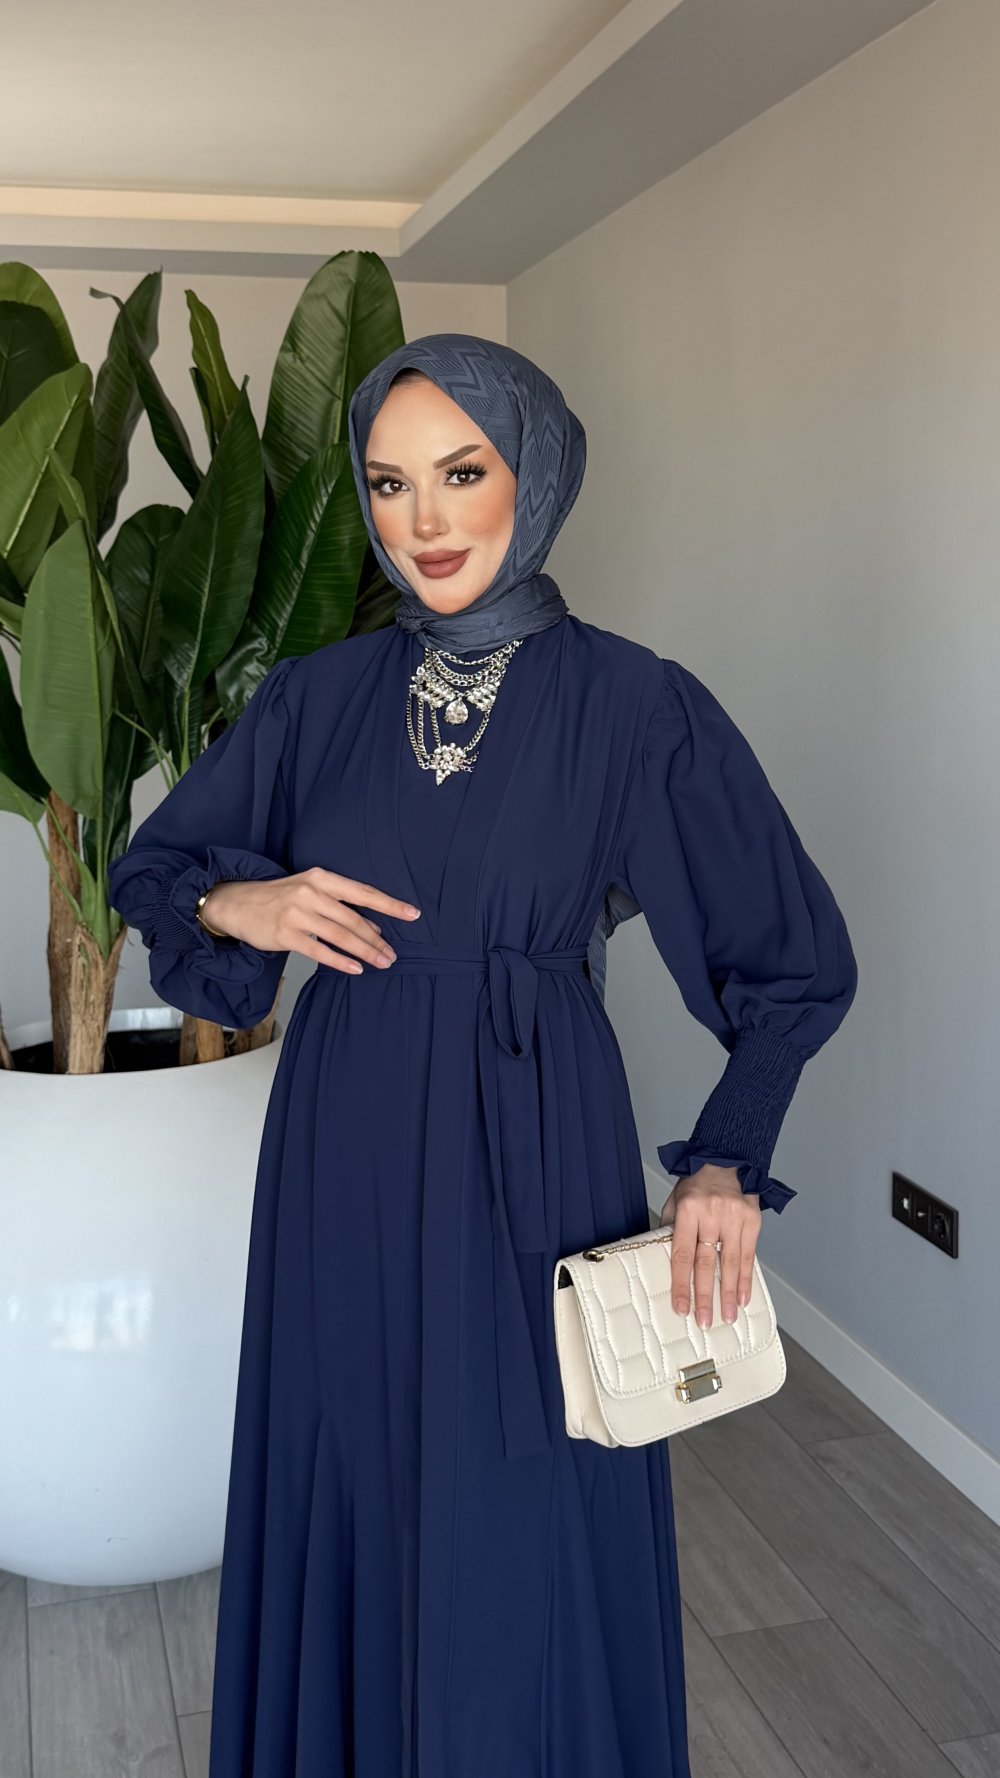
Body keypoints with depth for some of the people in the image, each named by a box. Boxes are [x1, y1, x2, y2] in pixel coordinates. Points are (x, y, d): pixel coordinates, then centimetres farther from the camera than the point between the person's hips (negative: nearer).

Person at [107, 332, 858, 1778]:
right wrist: (238, 906, -9)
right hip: (343, 1166, 4)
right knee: (343, 1508, 16)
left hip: (530, 1164, -3)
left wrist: (727, 1161, -7)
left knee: (521, 1544, 8)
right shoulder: (318, 697, 2)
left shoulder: (634, 705, -8)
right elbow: (148, 873, 13)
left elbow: (798, 957, -1)